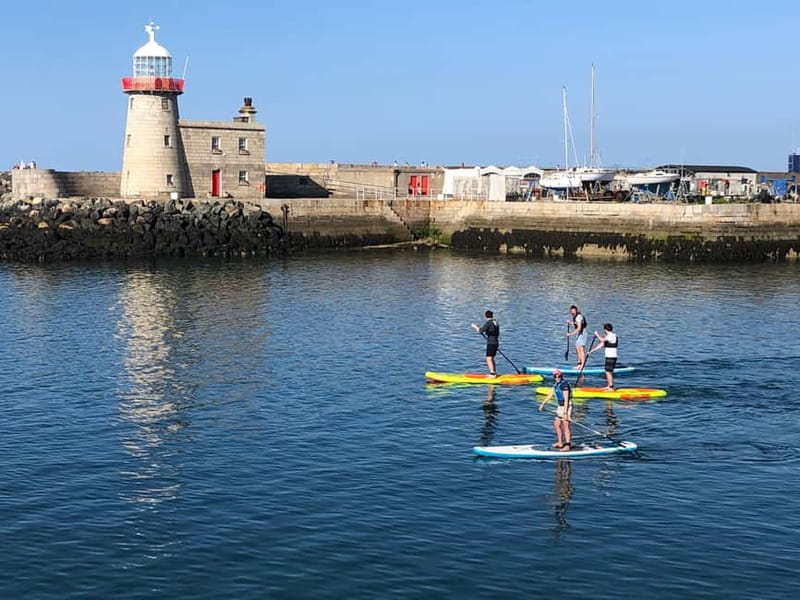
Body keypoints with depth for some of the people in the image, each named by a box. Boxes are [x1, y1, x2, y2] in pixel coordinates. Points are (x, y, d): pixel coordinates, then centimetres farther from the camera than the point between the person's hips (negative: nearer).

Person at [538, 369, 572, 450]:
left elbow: (566, 400, -23)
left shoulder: (564, 385, -20)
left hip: (567, 407, -10)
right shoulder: (556, 384, 9)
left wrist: (565, 412, -27)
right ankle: (560, 442, 28)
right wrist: (543, 404, 21)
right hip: (560, 406, 10)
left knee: (565, 426, -11)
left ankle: (567, 445, -10)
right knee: (557, 424, 16)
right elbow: (550, 395, 19)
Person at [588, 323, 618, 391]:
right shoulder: (608, 336, 16)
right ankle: (609, 386, 24)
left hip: (611, 357, -10)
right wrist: (592, 350, 15)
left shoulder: (612, 336, -15)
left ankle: (611, 388, -10)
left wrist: (597, 334, -11)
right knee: (607, 372, 16)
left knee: (608, 372, -10)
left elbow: (602, 340, -29)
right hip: (609, 357, 10)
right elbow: (602, 344, 17)